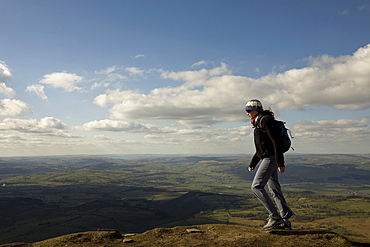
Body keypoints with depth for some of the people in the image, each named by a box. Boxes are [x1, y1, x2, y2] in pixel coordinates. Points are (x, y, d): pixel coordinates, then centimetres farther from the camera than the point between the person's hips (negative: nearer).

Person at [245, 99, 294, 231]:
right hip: (266, 158, 10)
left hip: (270, 158, -10)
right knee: (274, 189, 9)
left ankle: (275, 217, -9)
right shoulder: (259, 123, 19)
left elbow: (276, 141, -18)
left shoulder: (266, 120, -11)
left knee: (256, 186, -13)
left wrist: (280, 163, -22)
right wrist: (252, 163, 23)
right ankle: (285, 221, 15)